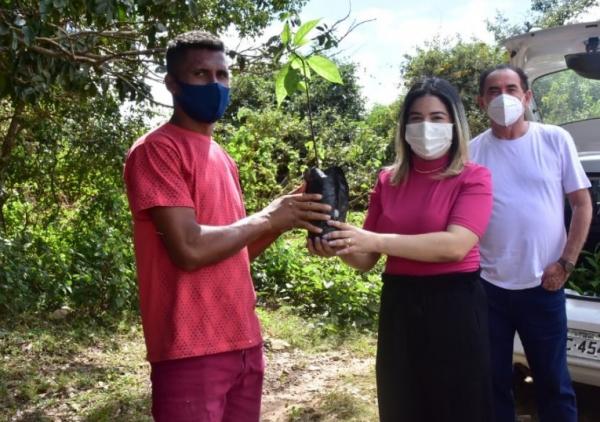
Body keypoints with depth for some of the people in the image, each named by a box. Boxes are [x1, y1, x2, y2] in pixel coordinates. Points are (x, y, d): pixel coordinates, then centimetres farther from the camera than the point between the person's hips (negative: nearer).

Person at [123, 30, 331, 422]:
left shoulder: (224, 159, 16)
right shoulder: (157, 149, -10)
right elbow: (189, 250, -19)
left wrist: (282, 221, 3)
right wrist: (266, 217, -9)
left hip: (245, 343, 8)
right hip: (192, 352, -8)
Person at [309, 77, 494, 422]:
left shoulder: (473, 178, -5)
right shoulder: (388, 181, 7)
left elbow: (455, 246, -22)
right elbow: (367, 259, 9)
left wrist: (375, 240, -27)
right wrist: (339, 246, -14)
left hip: (454, 306, -4)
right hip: (398, 306, 4)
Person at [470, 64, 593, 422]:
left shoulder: (556, 140, -2)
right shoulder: (472, 152, 0)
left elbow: (583, 204, 1)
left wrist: (566, 263, -6)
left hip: (543, 285, -1)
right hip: (488, 286, 1)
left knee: (553, 380, 12)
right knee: (492, 380, 13)